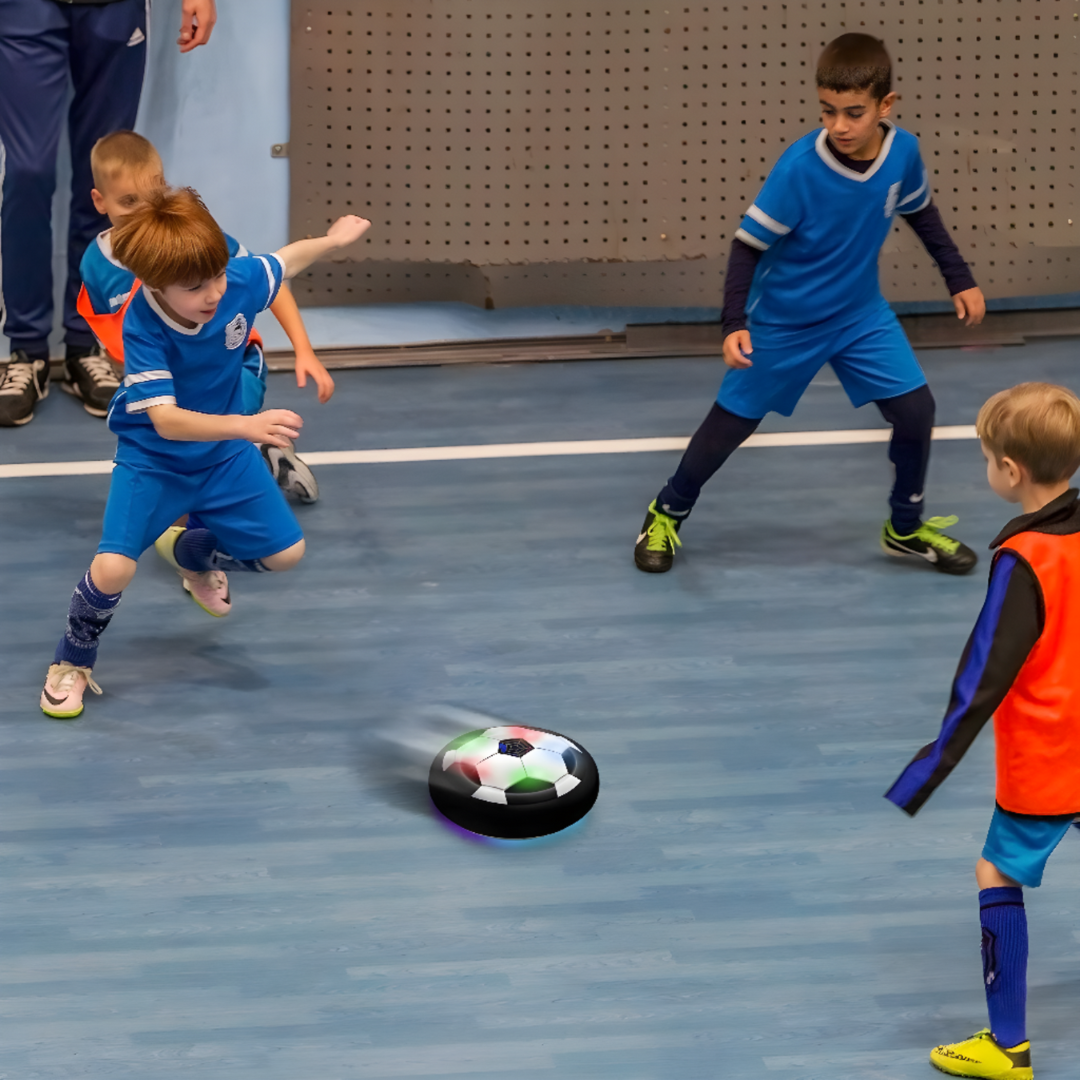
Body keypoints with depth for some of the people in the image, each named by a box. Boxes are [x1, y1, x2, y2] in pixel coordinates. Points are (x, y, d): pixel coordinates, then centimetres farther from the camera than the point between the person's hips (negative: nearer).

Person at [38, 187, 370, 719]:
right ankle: (72, 664, 8)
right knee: (113, 568, -23)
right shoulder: (143, 328, -35)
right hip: (152, 460, -5)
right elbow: (166, 420, -41)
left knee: (285, 553, 10)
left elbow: (285, 260, 1)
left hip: (225, 454, 5)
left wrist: (334, 238, 18)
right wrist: (245, 426, -55)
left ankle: (191, 552, 42)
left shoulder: (240, 278, -24)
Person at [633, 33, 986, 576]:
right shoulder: (799, 166, -29)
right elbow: (748, 244, -22)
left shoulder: (903, 152, -16)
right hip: (783, 321, -4)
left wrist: (960, 280, 10)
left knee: (914, 409, -4)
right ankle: (667, 515, 30)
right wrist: (734, 324, -31)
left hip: (861, 315, 4)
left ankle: (906, 528, 19)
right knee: (731, 423, 6)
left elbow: (920, 211, 7)